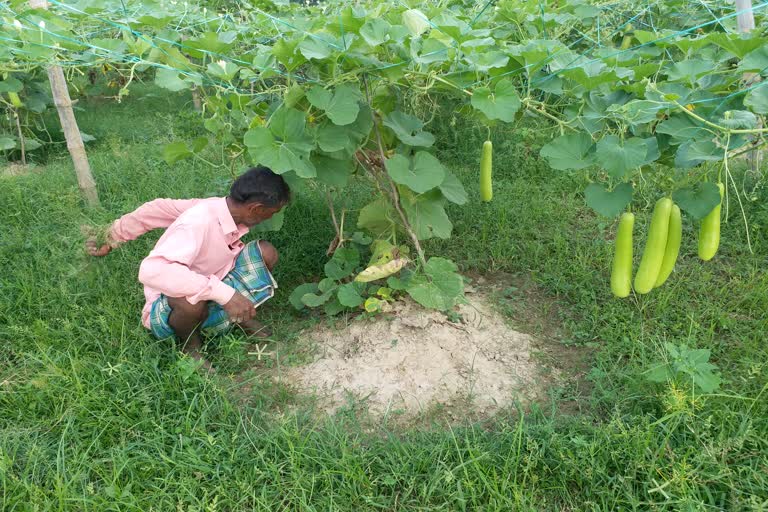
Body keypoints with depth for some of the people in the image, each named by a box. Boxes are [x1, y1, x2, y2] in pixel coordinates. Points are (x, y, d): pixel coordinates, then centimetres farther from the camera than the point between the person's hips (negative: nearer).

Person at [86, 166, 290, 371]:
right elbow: (152, 271, -45)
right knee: (191, 300, -41)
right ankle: (190, 346, -8)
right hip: (168, 305, -6)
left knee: (266, 252, -11)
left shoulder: (219, 206, -12)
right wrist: (225, 293, -48)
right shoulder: (199, 222, -34)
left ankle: (242, 317, 9)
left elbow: (157, 209, -1)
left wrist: (110, 241, 9)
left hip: (210, 291, 6)